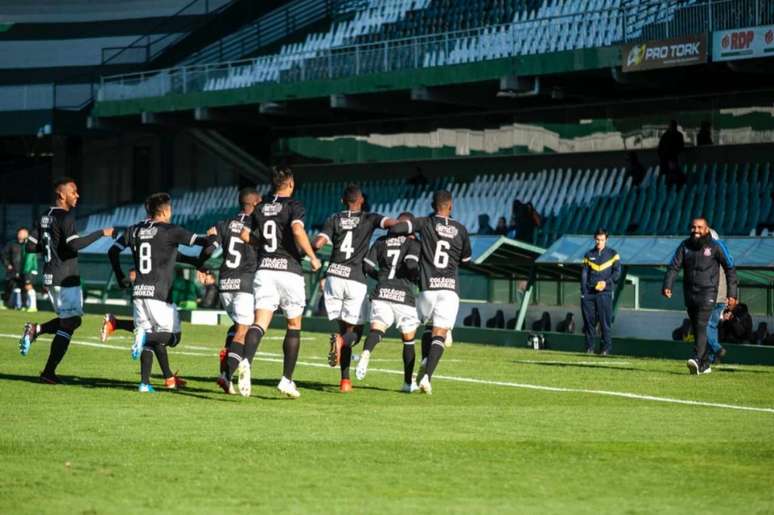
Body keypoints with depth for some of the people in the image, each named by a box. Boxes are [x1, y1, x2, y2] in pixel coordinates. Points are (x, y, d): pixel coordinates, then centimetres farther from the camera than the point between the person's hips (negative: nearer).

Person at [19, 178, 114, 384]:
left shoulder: (44, 218, 11)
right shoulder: (66, 217, -14)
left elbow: (31, 246, 12)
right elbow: (75, 244, -27)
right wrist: (101, 233, -22)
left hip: (50, 277, 9)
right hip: (66, 279, -9)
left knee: (70, 320, 20)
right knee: (69, 324, -2)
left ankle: (35, 329, 3)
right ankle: (49, 373, -3)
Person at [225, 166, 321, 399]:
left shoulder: (261, 208, 13)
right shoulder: (294, 206, -3)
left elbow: (247, 236, 11)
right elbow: (297, 230, -20)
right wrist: (312, 257, -11)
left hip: (264, 270, 4)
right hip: (289, 270, -3)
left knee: (259, 324, -6)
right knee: (294, 326, 14)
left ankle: (230, 369, -28)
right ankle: (286, 380, 14)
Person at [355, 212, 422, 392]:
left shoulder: (381, 241, 14)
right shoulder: (413, 243, 1)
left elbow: (366, 265, 10)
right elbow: (411, 264, -15)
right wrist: (416, 277, 6)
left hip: (381, 292, 2)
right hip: (403, 294, -2)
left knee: (377, 329, -10)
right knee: (408, 339, 13)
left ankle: (366, 353, -45)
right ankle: (408, 382, 19)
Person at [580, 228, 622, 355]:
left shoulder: (613, 254, 8)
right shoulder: (589, 255, 15)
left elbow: (617, 272, 2)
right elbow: (584, 274, 10)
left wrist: (606, 282, -14)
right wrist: (583, 293, 1)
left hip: (604, 293, -3)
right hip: (589, 293, 3)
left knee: (605, 321, -6)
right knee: (589, 320, 2)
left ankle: (606, 348, -3)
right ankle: (589, 348, 8)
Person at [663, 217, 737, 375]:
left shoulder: (716, 246, -3)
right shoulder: (685, 246, 7)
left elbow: (730, 269, 1)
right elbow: (674, 267, 1)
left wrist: (731, 294, -3)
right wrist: (667, 286, -15)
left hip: (707, 293, -5)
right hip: (689, 293, 5)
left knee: (701, 326, -19)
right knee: (696, 328, 10)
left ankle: (697, 360, -30)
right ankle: (705, 365, 20)